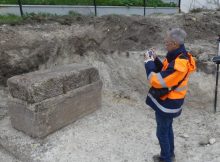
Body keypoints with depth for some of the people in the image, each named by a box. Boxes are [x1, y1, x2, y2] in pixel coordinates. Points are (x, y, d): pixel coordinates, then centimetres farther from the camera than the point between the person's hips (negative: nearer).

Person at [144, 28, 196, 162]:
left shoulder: (179, 64, -32)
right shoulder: (181, 56, 1)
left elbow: (156, 81, -29)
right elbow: (165, 72, 11)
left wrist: (149, 63, -18)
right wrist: (155, 60, -3)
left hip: (167, 104, -10)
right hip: (170, 101, 10)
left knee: (162, 133, 9)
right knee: (168, 129, 24)